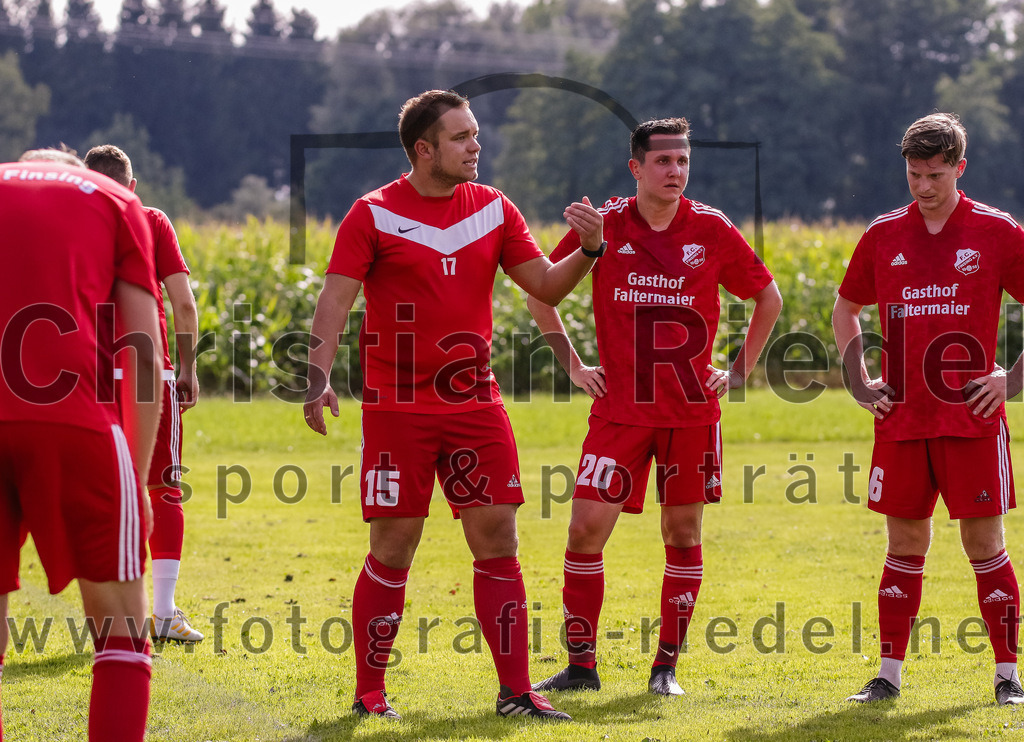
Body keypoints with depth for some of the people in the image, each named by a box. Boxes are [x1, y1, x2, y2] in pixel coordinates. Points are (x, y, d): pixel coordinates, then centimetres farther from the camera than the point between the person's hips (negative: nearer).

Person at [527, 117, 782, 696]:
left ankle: (667, 666, 14)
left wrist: (739, 372, 7)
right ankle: (581, 664, 4)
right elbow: (539, 291, 11)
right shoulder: (602, 226, -1)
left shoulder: (712, 230, 0)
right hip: (620, 408, 0)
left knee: (683, 532, 4)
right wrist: (572, 364, 6)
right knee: (586, 529, -6)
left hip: (692, 410, 0)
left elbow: (769, 298, 13)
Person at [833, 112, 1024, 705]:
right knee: (906, 545, 6)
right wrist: (859, 382, 10)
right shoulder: (883, 235, 8)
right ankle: (890, 674, 11)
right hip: (902, 419, 3)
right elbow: (846, 310, 21)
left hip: (972, 417, -3)